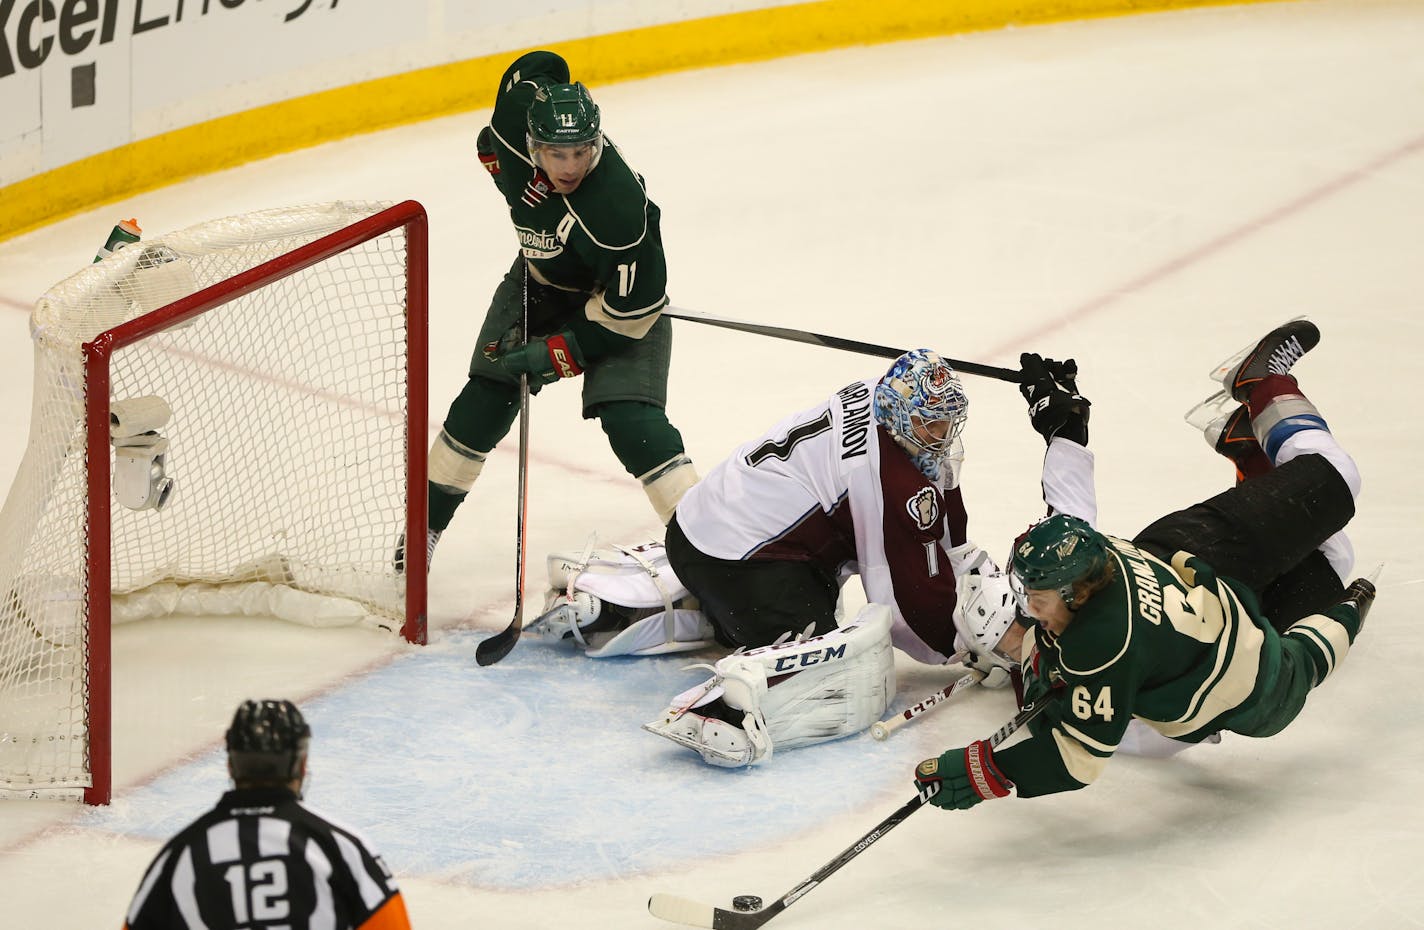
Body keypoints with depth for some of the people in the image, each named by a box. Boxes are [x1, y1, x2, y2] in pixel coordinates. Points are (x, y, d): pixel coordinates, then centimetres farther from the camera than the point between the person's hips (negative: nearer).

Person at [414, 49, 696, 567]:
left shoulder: (617, 208, -41)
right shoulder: (522, 104, -28)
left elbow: (633, 306, -31)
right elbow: (540, 66, -2)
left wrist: (553, 356, -27)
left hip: (619, 294, -6)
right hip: (540, 278, 6)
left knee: (629, 420, -20)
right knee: (487, 397, 4)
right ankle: (427, 522, 19)